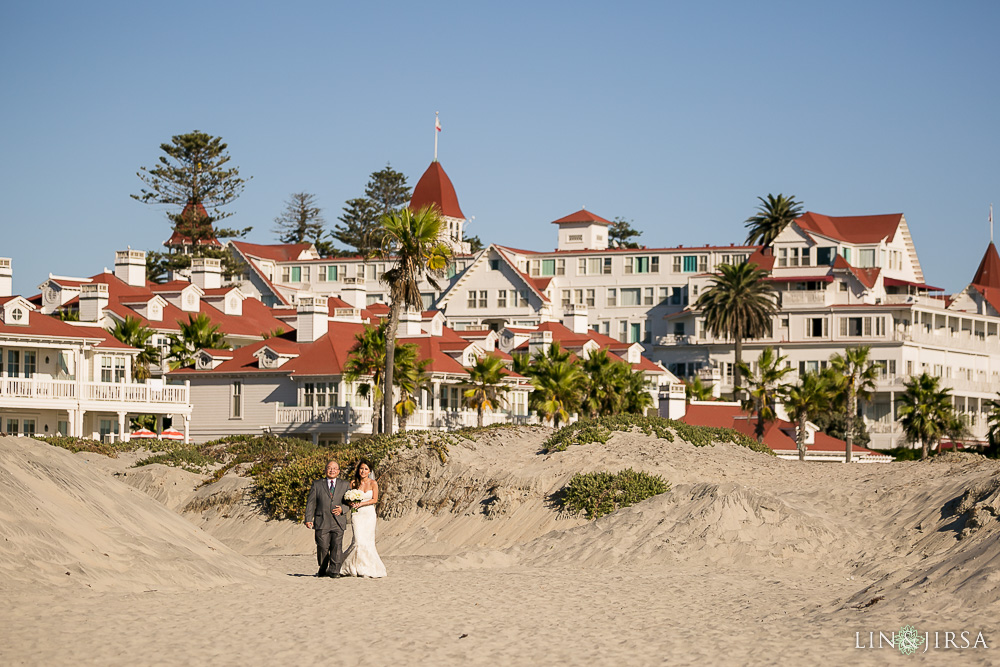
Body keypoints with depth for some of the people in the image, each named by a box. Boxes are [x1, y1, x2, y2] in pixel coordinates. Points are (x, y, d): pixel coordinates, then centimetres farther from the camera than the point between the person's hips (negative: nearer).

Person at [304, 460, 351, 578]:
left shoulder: (344, 484, 15)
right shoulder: (317, 484, 12)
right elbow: (310, 502, 8)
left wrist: (342, 509, -9)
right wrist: (308, 519, -2)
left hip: (338, 522, 0)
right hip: (322, 522, 0)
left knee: (337, 546, -12)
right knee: (323, 547, -1)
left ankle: (334, 571, -12)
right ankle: (323, 570, 16)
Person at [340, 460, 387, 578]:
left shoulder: (373, 483, 0)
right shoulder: (354, 483, 3)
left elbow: (374, 499, -4)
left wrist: (361, 504, -14)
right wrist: (352, 504, -13)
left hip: (369, 514, 0)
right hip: (357, 515, 0)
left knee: (368, 541, -3)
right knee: (359, 540, -13)